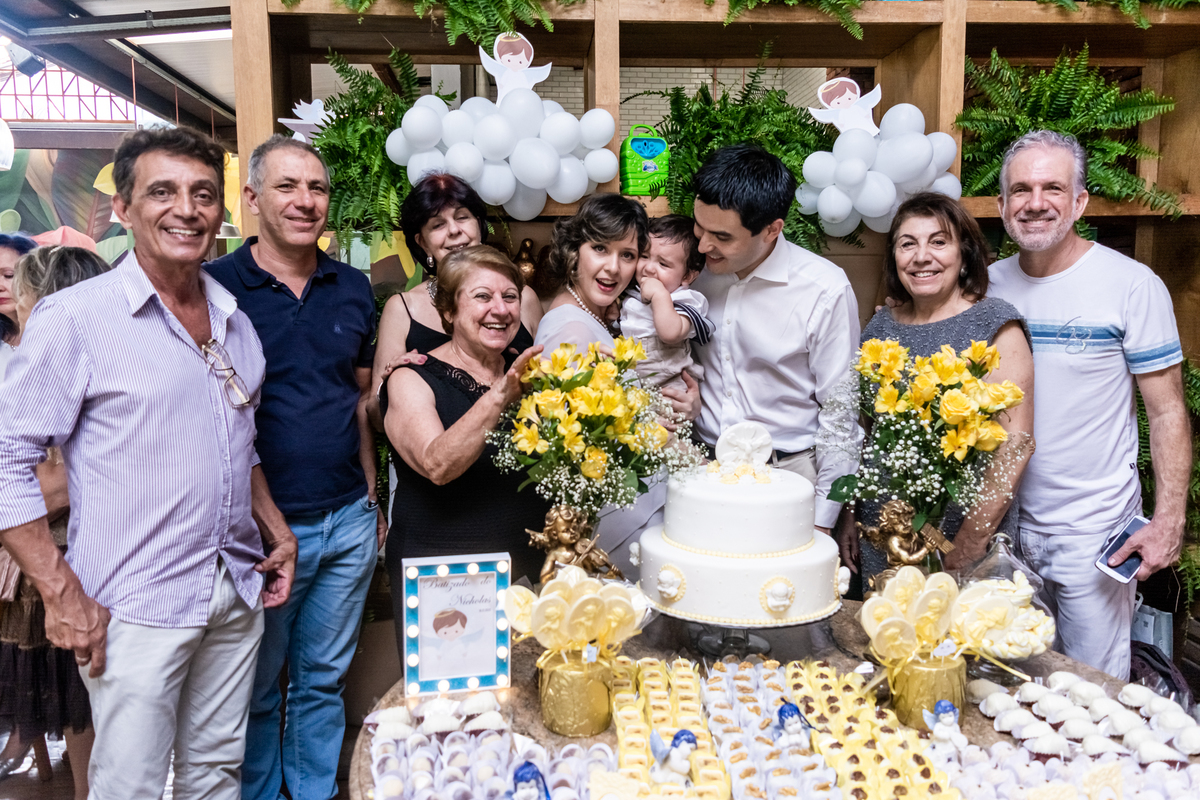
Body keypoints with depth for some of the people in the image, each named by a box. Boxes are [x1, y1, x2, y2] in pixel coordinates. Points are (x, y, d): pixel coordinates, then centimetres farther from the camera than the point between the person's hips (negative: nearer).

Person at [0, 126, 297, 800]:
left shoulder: (235, 317, 9)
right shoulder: (74, 318, -9)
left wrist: (275, 526, 10)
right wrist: (61, 594, -14)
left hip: (238, 593, 6)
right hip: (134, 611, -5)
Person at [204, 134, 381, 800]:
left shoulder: (352, 288, 6)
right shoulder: (215, 286, -8)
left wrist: (372, 499, 12)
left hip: (349, 521, 4)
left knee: (324, 680, 19)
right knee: (258, 691, 14)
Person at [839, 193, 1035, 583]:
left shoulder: (993, 323, -7)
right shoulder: (881, 325, 6)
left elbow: (1017, 442, -12)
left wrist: (973, 540, -16)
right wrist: (848, 516, 8)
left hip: (962, 536, -4)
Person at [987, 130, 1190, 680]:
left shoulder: (1132, 286, -9)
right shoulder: (986, 285, 2)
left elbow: (1168, 413, -6)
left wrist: (1169, 518, -12)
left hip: (1093, 532, -4)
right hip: (1003, 522, 4)